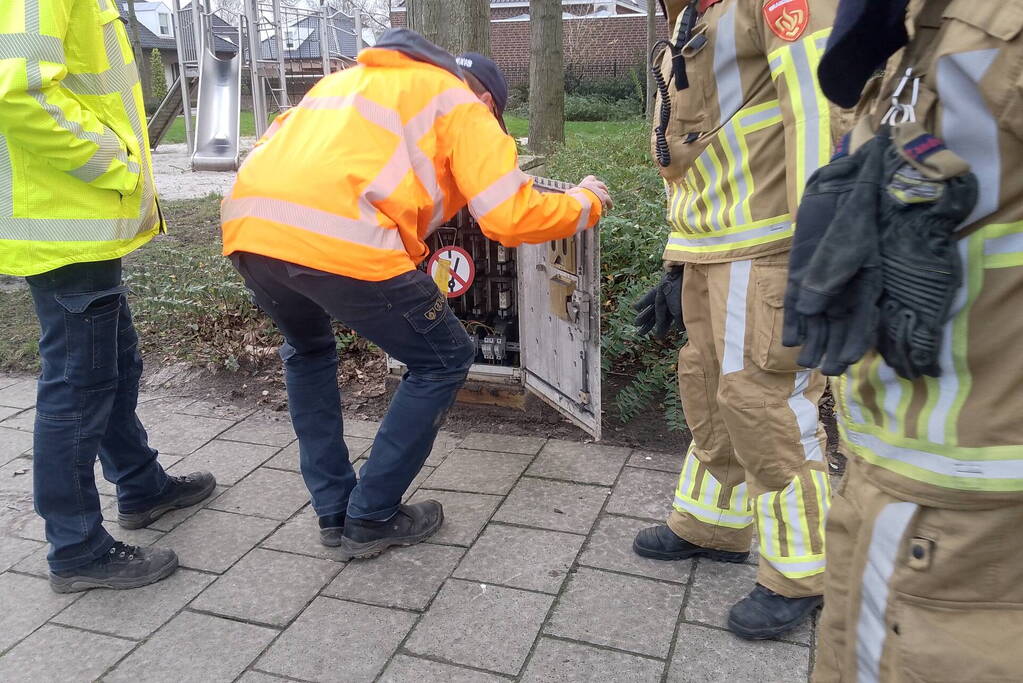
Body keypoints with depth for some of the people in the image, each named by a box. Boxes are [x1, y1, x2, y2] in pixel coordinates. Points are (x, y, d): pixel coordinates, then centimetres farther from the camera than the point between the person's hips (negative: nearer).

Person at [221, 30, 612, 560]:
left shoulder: (351, 78, 35)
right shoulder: (462, 104, 15)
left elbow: (280, 145, 33)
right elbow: (512, 218, 4)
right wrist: (587, 202, 22)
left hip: (246, 227, 7)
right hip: (342, 243, -7)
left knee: (307, 350, 34)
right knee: (443, 361, 15)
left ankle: (334, 512, 33)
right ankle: (370, 520, 21)